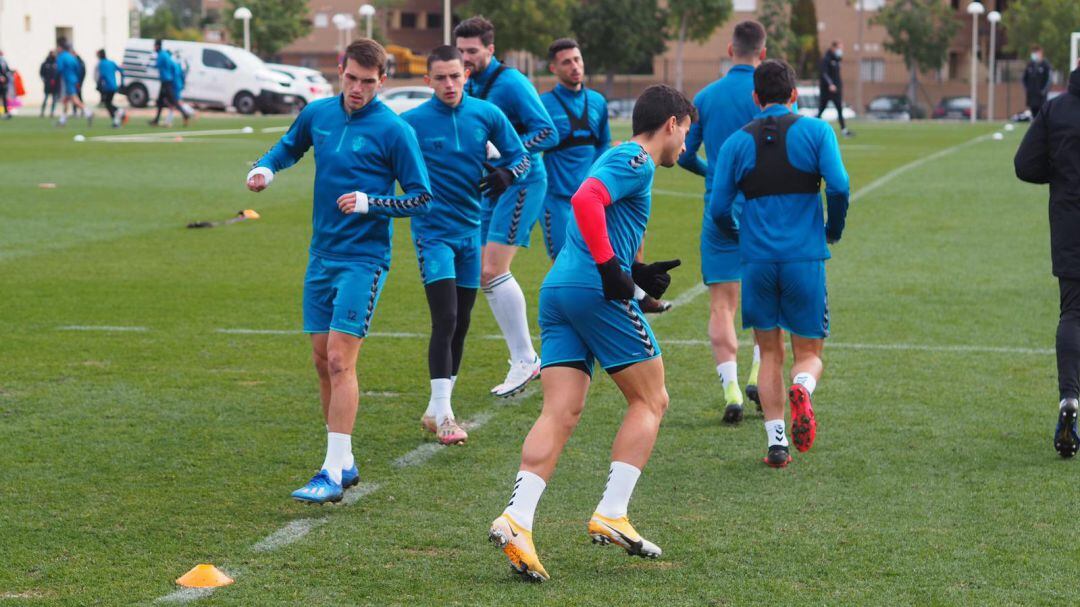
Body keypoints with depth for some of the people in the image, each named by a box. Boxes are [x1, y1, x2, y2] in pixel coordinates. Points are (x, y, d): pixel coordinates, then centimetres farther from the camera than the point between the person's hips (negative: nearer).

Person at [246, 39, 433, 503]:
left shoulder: (393, 130, -10)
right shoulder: (318, 114, 6)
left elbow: (421, 199, -7)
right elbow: (289, 146, 26)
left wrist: (370, 202, -22)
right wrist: (266, 168, 5)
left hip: (363, 259, -6)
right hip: (321, 255, 6)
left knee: (339, 360, -13)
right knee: (323, 360, 9)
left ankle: (334, 473, -11)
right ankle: (344, 464, 20)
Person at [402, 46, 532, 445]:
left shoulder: (486, 115, 0)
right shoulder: (412, 122, -9)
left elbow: (521, 156, 9)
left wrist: (507, 175, -12)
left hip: (470, 229, 5)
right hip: (433, 230, -5)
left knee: (460, 325, 10)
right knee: (445, 319, -16)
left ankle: (435, 411, 22)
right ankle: (441, 414, -14)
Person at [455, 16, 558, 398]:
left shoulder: (510, 84, -14)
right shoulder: (469, 87, 11)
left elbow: (548, 134, -18)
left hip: (521, 184, -9)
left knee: (493, 270, -16)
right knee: (485, 276, 7)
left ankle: (525, 359, -7)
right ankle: (523, 361, 15)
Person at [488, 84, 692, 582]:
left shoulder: (621, 159, 28)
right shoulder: (637, 160, -2)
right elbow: (585, 200, -20)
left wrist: (636, 274, 19)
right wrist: (611, 269, -20)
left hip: (556, 289, 9)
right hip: (596, 291, -9)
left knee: (561, 412, -1)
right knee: (650, 401, 3)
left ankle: (516, 519, -17)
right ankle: (611, 515, -4)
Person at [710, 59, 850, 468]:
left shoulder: (737, 142, 6)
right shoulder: (816, 131, 1)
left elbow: (719, 208, 2)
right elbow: (838, 186, -11)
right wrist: (833, 230, 7)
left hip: (757, 261, 1)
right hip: (805, 259, -1)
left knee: (770, 353, 14)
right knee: (809, 353, 10)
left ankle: (776, 441, 4)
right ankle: (801, 389, -25)